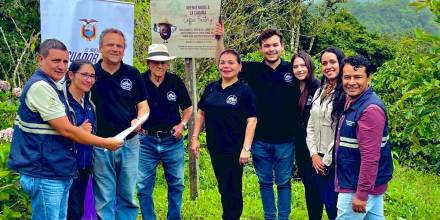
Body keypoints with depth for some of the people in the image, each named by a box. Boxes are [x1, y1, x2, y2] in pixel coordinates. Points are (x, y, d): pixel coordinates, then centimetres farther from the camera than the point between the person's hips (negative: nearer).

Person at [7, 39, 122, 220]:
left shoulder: (52, 87, 15)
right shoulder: (40, 86, -16)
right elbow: (65, 130, -18)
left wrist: (78, 132, 2)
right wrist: (106, 143, -10)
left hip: (60, 173, 10)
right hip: (45, 176, -10)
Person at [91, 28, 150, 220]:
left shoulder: (133, 74, 4)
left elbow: (143, 105, 7)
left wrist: (139, 120, -15)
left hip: (129, 142, 2)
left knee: (127, 196, 12)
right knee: (104, 198, 5)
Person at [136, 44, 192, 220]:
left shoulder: (175, 82, -1)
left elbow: (188, 108, 12)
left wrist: (182, 124, -4)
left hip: (172, 140, 2)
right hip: (146, 141, -2)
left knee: (177, 184, 12)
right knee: (143, 186, 3)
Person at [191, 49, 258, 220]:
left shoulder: (244, 91, -8)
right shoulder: (210, 88, 6)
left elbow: (252, 120, -12)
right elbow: (201, 113, 14)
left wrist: (246, 148, -19)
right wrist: (195, 138, 6)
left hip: (234, 149, -5)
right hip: (215, 148, 5)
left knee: (232, 188, 4)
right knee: (223, 187, 17)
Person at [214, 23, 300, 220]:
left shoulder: (292, 70, -3)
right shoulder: (253, 70, 0)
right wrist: (219, 39, -13)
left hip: (285, 140, -2)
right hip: (260, 140, 2)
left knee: (283, 182, 11)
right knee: (265, 182, 14)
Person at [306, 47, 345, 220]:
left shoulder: (346, 93, -12)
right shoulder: (319, 92, 12)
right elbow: (311, 126, 12)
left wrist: (327, 160, -12)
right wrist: (314, 154, 0)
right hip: (318, 159, 7)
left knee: (334, 204, 0)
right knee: (325, 202, 13)